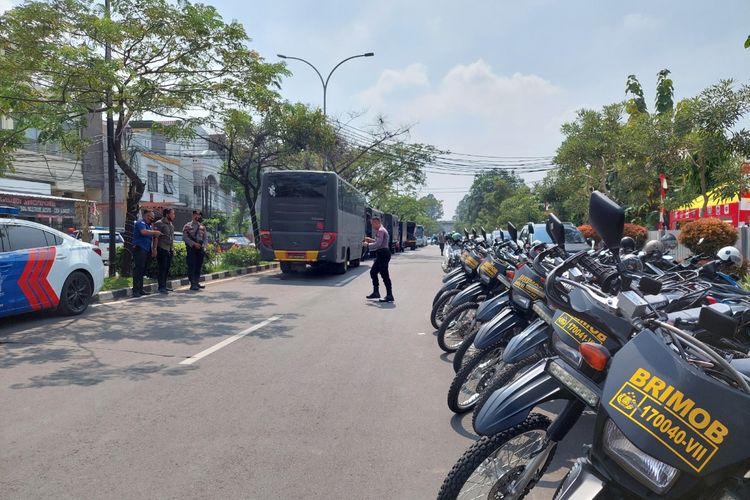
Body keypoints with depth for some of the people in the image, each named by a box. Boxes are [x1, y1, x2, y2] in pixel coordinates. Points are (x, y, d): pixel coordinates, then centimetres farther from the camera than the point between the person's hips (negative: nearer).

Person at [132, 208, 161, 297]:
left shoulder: (148, 225, 22)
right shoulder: (140, 223, -8)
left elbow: (150, 235, 34)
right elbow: (144, 232, -27)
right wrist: (155, 232, -17)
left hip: (146, 250, 10)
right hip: (139, 249, -10)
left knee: (143, 270, 11)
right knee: (138, 269, -11)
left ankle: (140, 289, 17)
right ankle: (135, 290, -12)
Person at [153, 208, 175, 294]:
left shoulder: (171, 225, 17)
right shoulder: (159, 224, -8)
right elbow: (156, 237, -13)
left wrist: (173, 249, 19)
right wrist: (155, 249, -18)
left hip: (169, 250, 8)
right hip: (162, 249, -8)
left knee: (167, 268, 10)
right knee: (162, 268, -7)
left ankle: (164, 286, 18)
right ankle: (161, 287, -3)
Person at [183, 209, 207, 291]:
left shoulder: (202, 227, 15)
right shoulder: (187, 226, 1)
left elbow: (205, 238, 15)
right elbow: (185, 237, -7)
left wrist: (203, 245, -3)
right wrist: (194, 244, -15)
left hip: (200, 248, 5)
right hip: (191, 248, -5)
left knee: (199, 266, 7)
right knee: (192, 266, -7)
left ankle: (197, 282, 16)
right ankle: (192, 284, -6)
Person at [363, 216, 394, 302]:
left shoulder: (381, 231, -16)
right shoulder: (379, 230, 17)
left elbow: (378, 244, -23)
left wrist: (368, 244, -11)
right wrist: (370, 239, 17)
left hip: (383, 254, -11)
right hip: (381, 254, 11)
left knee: (384, 274, -9)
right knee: (373, 272, 15)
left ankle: (389, 295, -5)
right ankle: (376, 292, 21)